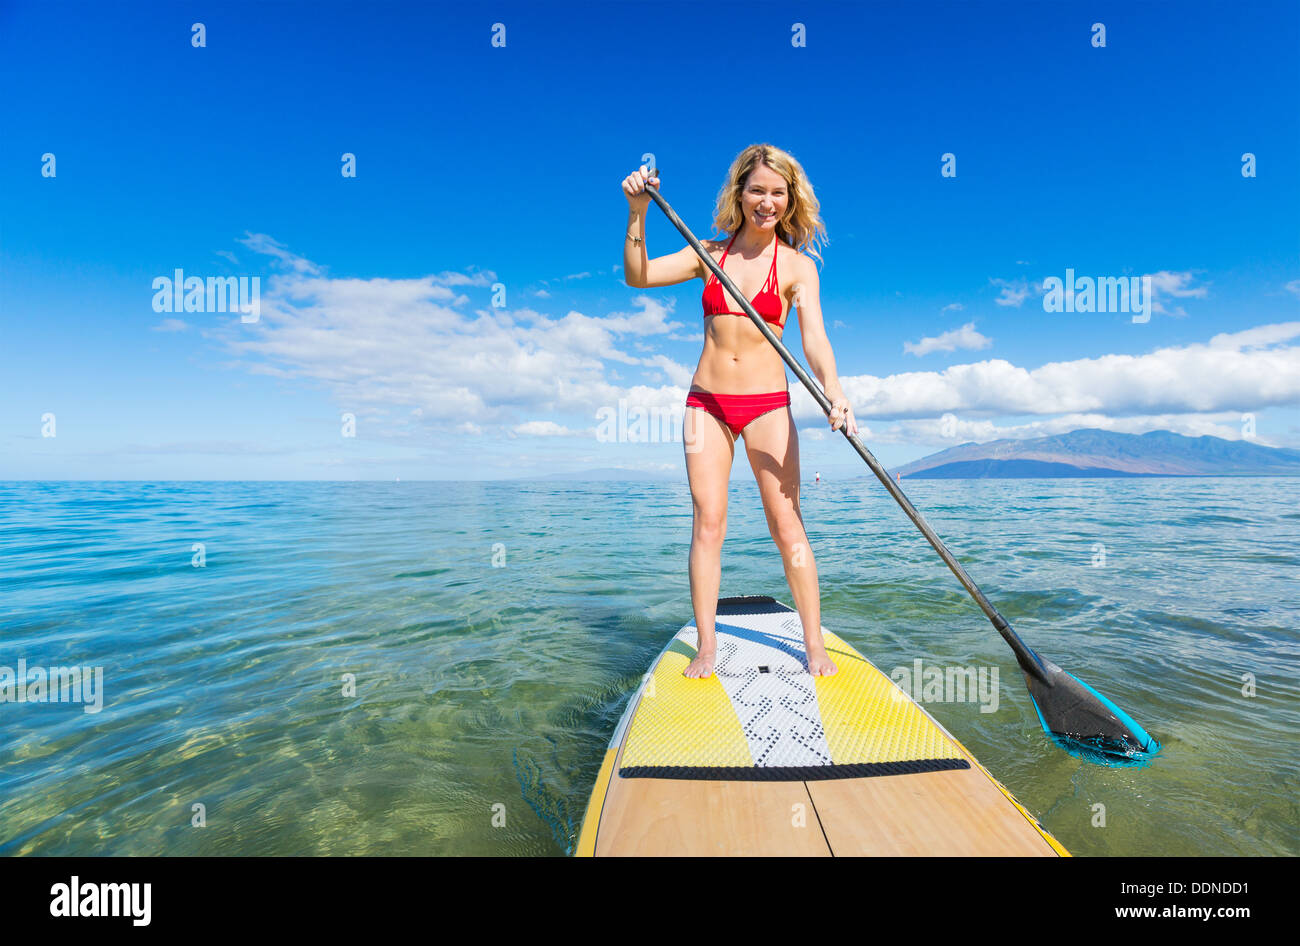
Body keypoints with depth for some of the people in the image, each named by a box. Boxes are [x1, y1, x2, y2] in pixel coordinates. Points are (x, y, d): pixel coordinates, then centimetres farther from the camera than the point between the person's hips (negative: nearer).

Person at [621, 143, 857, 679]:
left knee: (787, 524, -2)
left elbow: (814, 336, -11)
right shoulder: (709, 254, 10)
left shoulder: (797, 265, 3)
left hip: (767, 403, -1)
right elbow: (637, 276, 1)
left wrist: (833, 388, -28)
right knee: (708, 521, -2)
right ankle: (706, 647, 6)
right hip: (707, 400, 2)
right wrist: (637, 212, -11)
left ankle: (815, 646, 10)